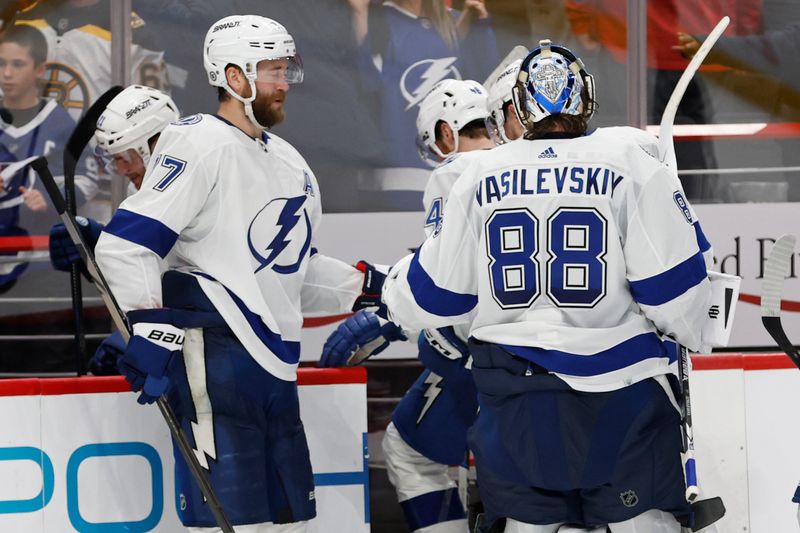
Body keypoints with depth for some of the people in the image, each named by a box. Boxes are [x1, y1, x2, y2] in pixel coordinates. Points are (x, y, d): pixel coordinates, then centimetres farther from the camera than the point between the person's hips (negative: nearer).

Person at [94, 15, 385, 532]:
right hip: (213, 348, -9)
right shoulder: (200, 145, -9)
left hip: (273, 361, 9)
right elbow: (126, 243, -16)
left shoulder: (287, 161, 20)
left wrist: (366, 285, 16)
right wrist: (152, 330, -22)